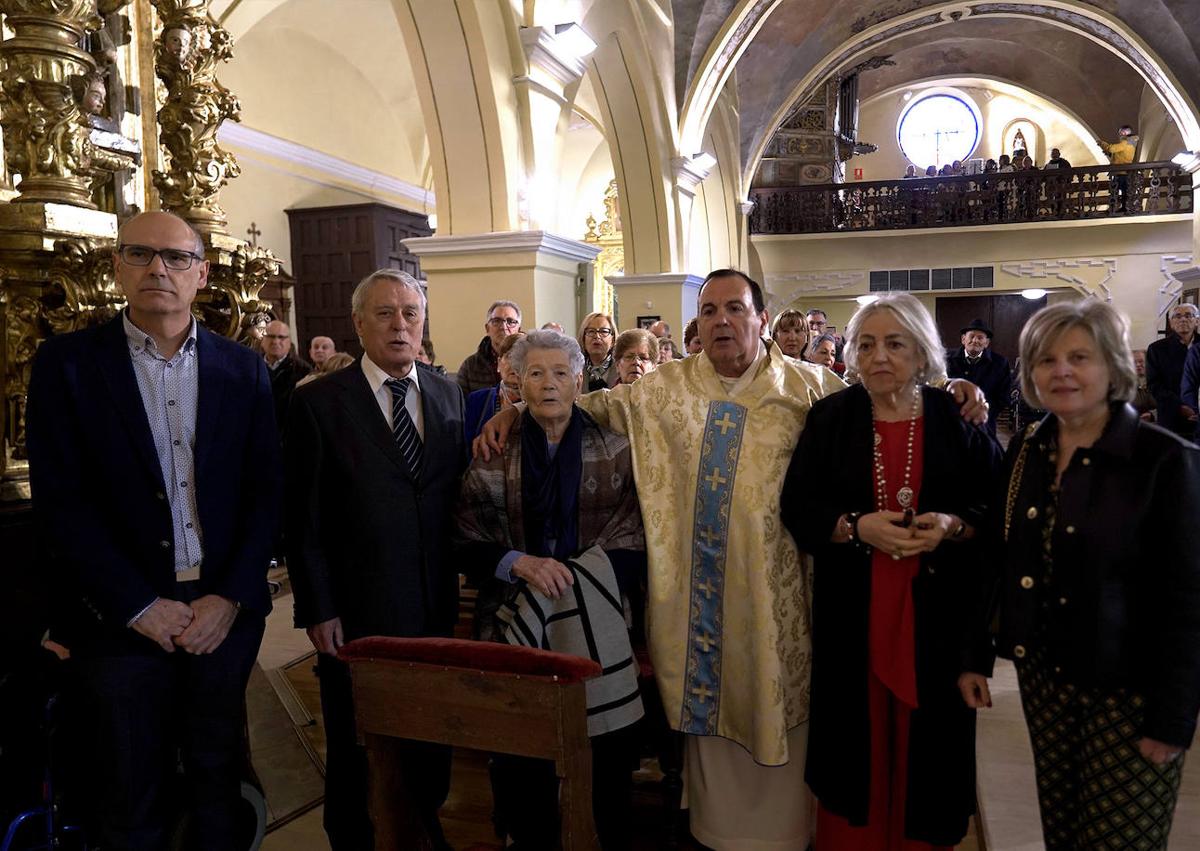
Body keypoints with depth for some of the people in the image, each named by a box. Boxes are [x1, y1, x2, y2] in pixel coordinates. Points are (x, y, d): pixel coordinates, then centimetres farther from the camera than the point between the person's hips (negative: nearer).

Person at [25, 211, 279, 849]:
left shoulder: (243, 369, 4)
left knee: (218, 785, 16)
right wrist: (141, 606, -11)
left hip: (226, 612, 2)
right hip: (121, 621, -1)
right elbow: (60, 501, -7)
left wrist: (232, 597, -8)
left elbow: (264, 490, 2)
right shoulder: (66, 363, -2)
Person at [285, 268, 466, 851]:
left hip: (437, 612, 3)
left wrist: (461, 593, 4)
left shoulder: (449, 396, 6)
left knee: (433, 746, 16)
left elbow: (456, 494, 8)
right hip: (356, 616, -3)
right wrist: (317, 610, -8)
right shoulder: (320, 402, -5)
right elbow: (303, 519, -5)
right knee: (356, 755, 14)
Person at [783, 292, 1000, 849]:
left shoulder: (957, 420, 2)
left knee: (928, 735, 8)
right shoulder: (830, 417, 2)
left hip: (936, 613, 0)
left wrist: (952, 526, -17)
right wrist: (856, 526, -17)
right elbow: (797, 507, -1)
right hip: (852, 614, 0)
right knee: (855, 733, 7)